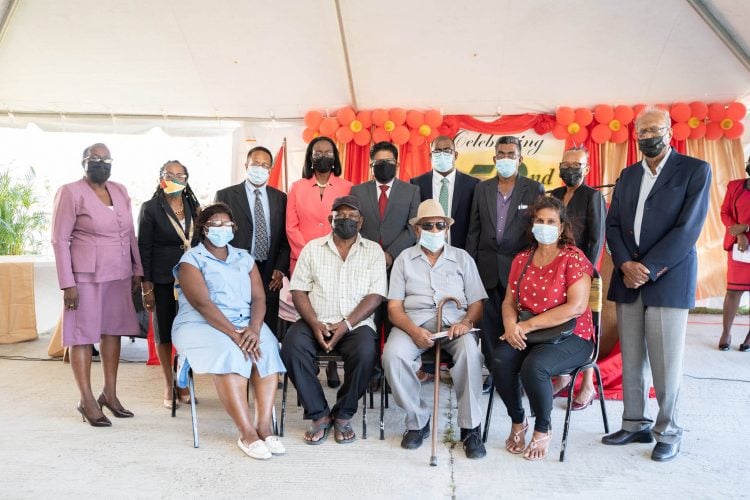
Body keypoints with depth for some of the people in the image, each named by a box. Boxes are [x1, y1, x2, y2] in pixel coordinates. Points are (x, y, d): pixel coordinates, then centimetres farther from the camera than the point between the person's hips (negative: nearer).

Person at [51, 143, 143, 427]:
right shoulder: (70, 193, -8)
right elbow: (59, 240, -9)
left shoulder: (120, 191, 9)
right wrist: (67, 284, -14)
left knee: (113, 331, 11)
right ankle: (87, 401, 12)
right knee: (83, 335, 2)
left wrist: (137, 271, 10)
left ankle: (110, 394, 23)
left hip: (119, 275, 6)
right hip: (87, 275, -6)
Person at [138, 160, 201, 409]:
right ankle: (168, 386, 19)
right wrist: (146, 286, -9)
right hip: (162, 280, -3)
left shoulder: (194, 207, 9)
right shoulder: (150, 208, -1)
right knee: (163, 332, 6)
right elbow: (144, 248, -4)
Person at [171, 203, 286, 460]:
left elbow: (259, 298, 5)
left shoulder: (244, 258, 16)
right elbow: (203, 303, -14)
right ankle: (247, 432, -30)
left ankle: (264, 425, -25)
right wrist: (235, 334, -23)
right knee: (230, 353, -33)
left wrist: (254, 329, -16)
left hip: (246, 324, 4)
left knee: (268, 349, -25)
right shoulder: (192, 260, 1)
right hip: (201, 325, -4)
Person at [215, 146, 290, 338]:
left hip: (270, 274, 3)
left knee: (269, 329, 5)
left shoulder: (280, 198, 11)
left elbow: (285, 237, 10)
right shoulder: (225, 195, 3)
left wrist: (280, 269, -1)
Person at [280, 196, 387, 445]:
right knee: (292, 346, -28)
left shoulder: (373, 250, 8)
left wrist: (345, 325, -15)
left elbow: (375, 296, -2)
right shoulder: (313, 248, 12)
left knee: (365, 353, -31)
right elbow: (299, 290, 5)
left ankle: (343, 415, -5)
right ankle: (319, 415, -10)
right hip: (316, 322, 1)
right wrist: (315, 324, -12)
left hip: (356, 324, -1)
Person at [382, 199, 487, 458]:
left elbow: (477, 303, 10)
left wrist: (466, 322, -13)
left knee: (471, 352, -33)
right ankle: (417, 421, -8)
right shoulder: (405, 259, 13)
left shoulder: (462, 257, 16)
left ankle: (470, 427, -17)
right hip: (414, 322, 0)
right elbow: (394, 307, 4)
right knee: (393, 354, -30)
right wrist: (414, 330, -16)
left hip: (454, 322, 0)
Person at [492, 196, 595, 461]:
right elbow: (509, 301, 9)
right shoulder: (521, 259, 10)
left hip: (570, 336, -4)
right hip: (526, 336, 5)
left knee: (534, 366, -32)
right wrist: (511, 325, -15)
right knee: (501, 359, -25)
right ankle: (517, 422, 0)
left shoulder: (573, 258, -7)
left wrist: (528, 325, -19)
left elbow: (576, 307, -18)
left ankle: (543, 429, -3)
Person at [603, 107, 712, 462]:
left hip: (668, 280, -4)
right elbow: (612, 225, 9)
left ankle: (668, 432, 16)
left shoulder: (695, 170, 0)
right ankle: (635, 425, 21)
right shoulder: (628, 175, 15)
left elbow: (688, 228, -10)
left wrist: (647, 269, -14)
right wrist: (626, 265, -8)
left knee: (665, 363, 1)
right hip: (627, 279, 5)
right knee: (631, 360, 9)